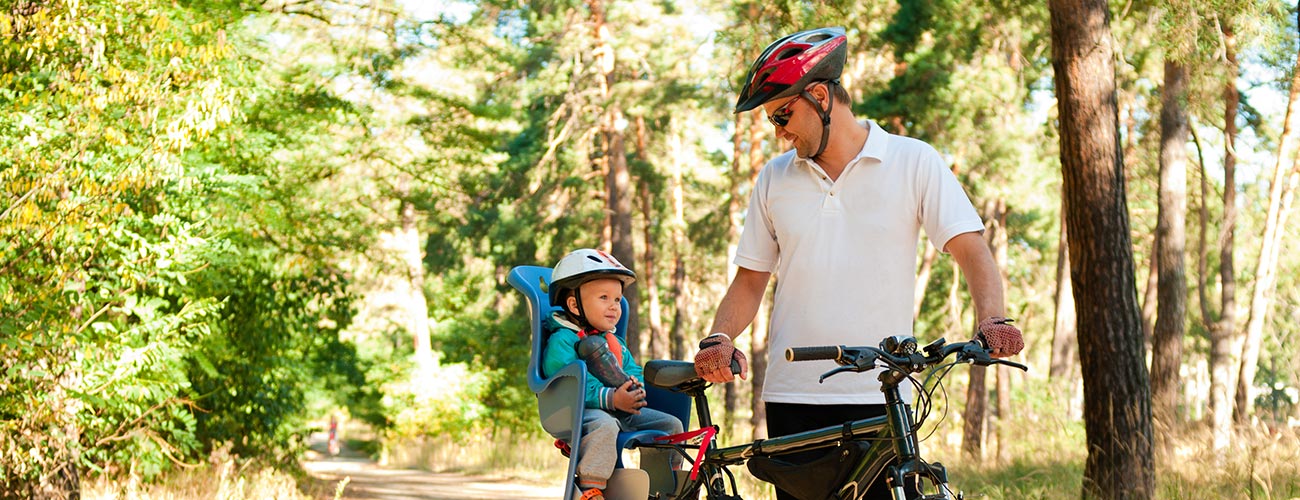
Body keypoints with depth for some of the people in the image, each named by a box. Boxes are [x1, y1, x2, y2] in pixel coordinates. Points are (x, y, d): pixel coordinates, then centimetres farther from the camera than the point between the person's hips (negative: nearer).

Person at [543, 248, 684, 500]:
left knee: (671, 424, 3)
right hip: (579, 412, -8)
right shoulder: (562, 340, -7)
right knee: (604, 425, -39)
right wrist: (611, 398, -30)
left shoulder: (615, 343, 23)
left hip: (622, 412, 8)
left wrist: (635, 387, -9)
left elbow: (633, 370, 18)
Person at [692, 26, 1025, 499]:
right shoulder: (775, 178, 13)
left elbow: (971, 248, -3)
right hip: (791, 394, 3)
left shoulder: (914, 162, 3)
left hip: (880, 394, -3)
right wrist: (717, 339, -4)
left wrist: (992, 320, -22)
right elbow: (750, 279, 15)